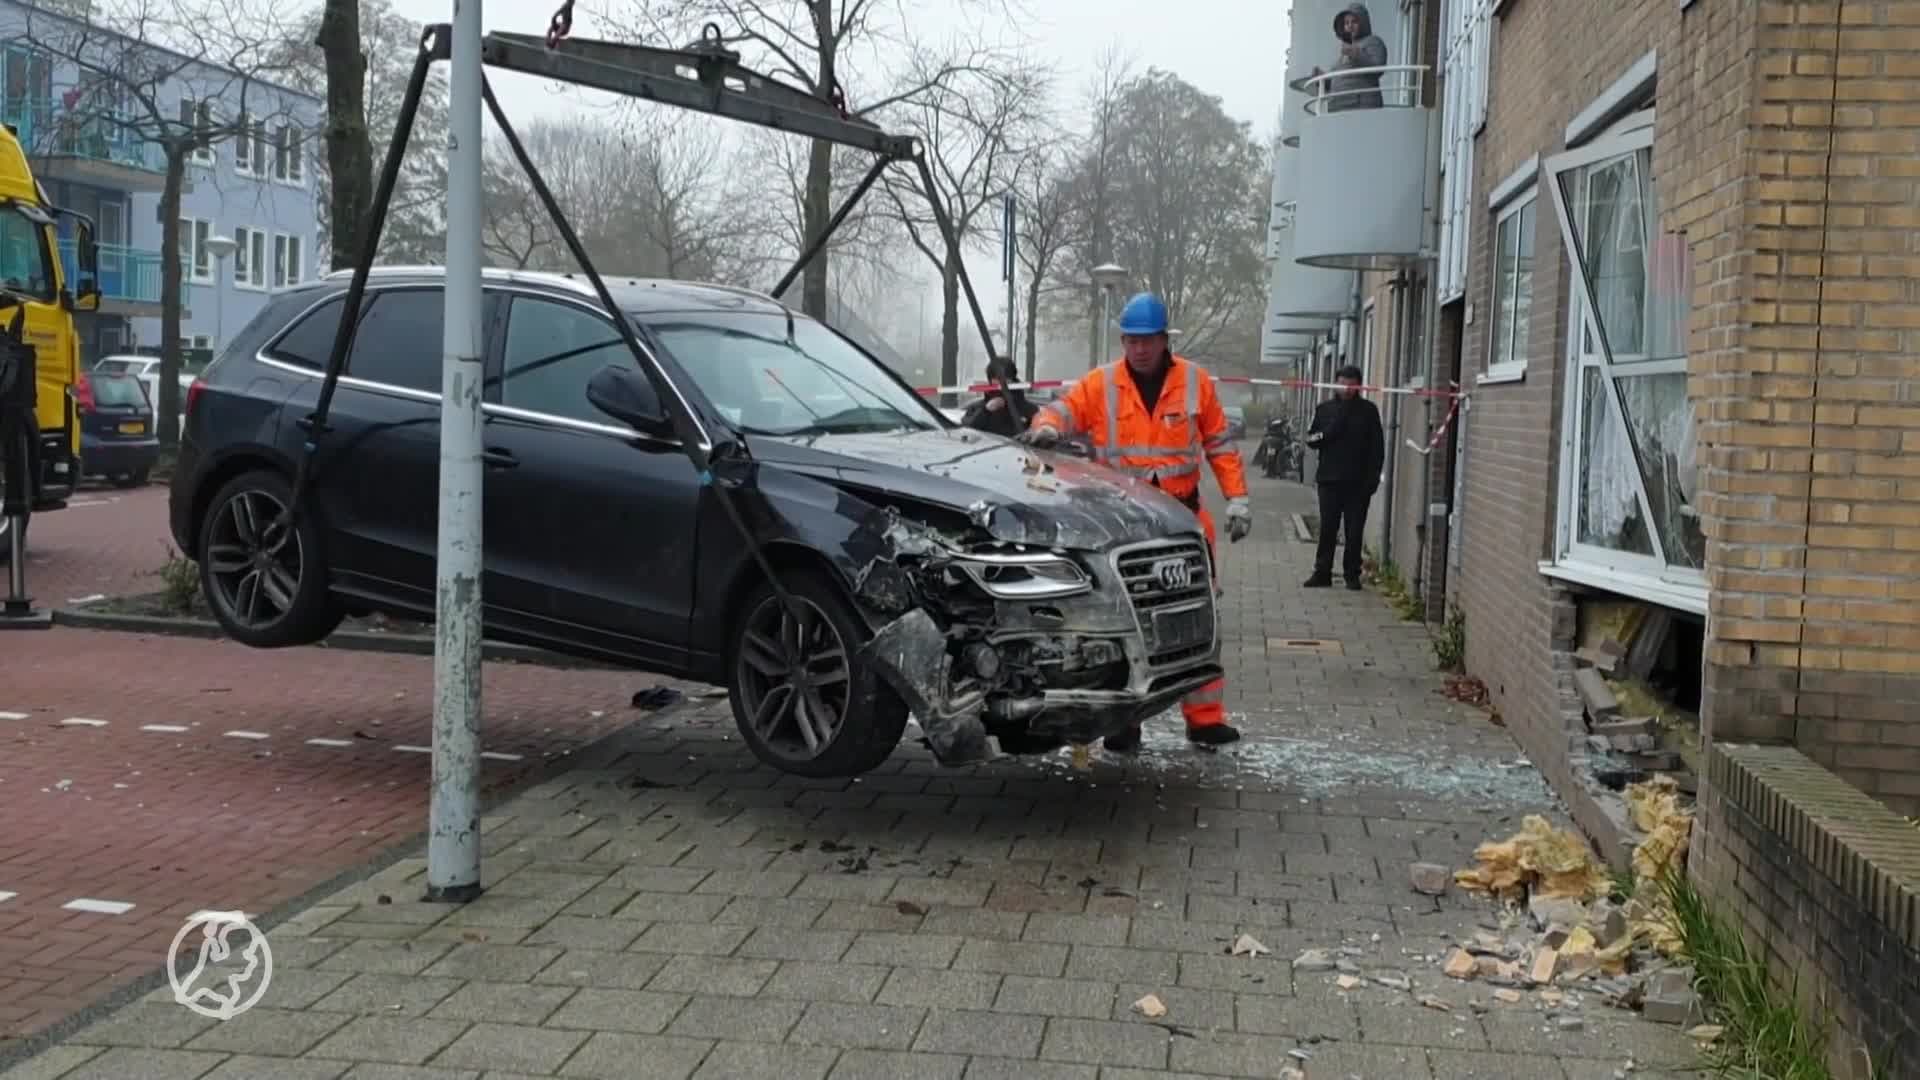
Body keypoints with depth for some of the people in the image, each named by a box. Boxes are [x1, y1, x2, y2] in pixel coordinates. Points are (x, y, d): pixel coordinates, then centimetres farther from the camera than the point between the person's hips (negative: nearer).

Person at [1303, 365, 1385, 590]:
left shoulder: (1369, 410, 3)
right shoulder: (1324, 409, 8)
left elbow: (1378, 447, 2)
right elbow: (1311, 439, 8)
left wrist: (1373, 478, -6)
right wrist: (1328, 434, -12)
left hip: (1358, 482, -1)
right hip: (1330, 479, 1)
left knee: (1354, 531, 2)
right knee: (1327, 528, 2)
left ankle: (1352, 574, 9)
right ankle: (1322, 573, 8)